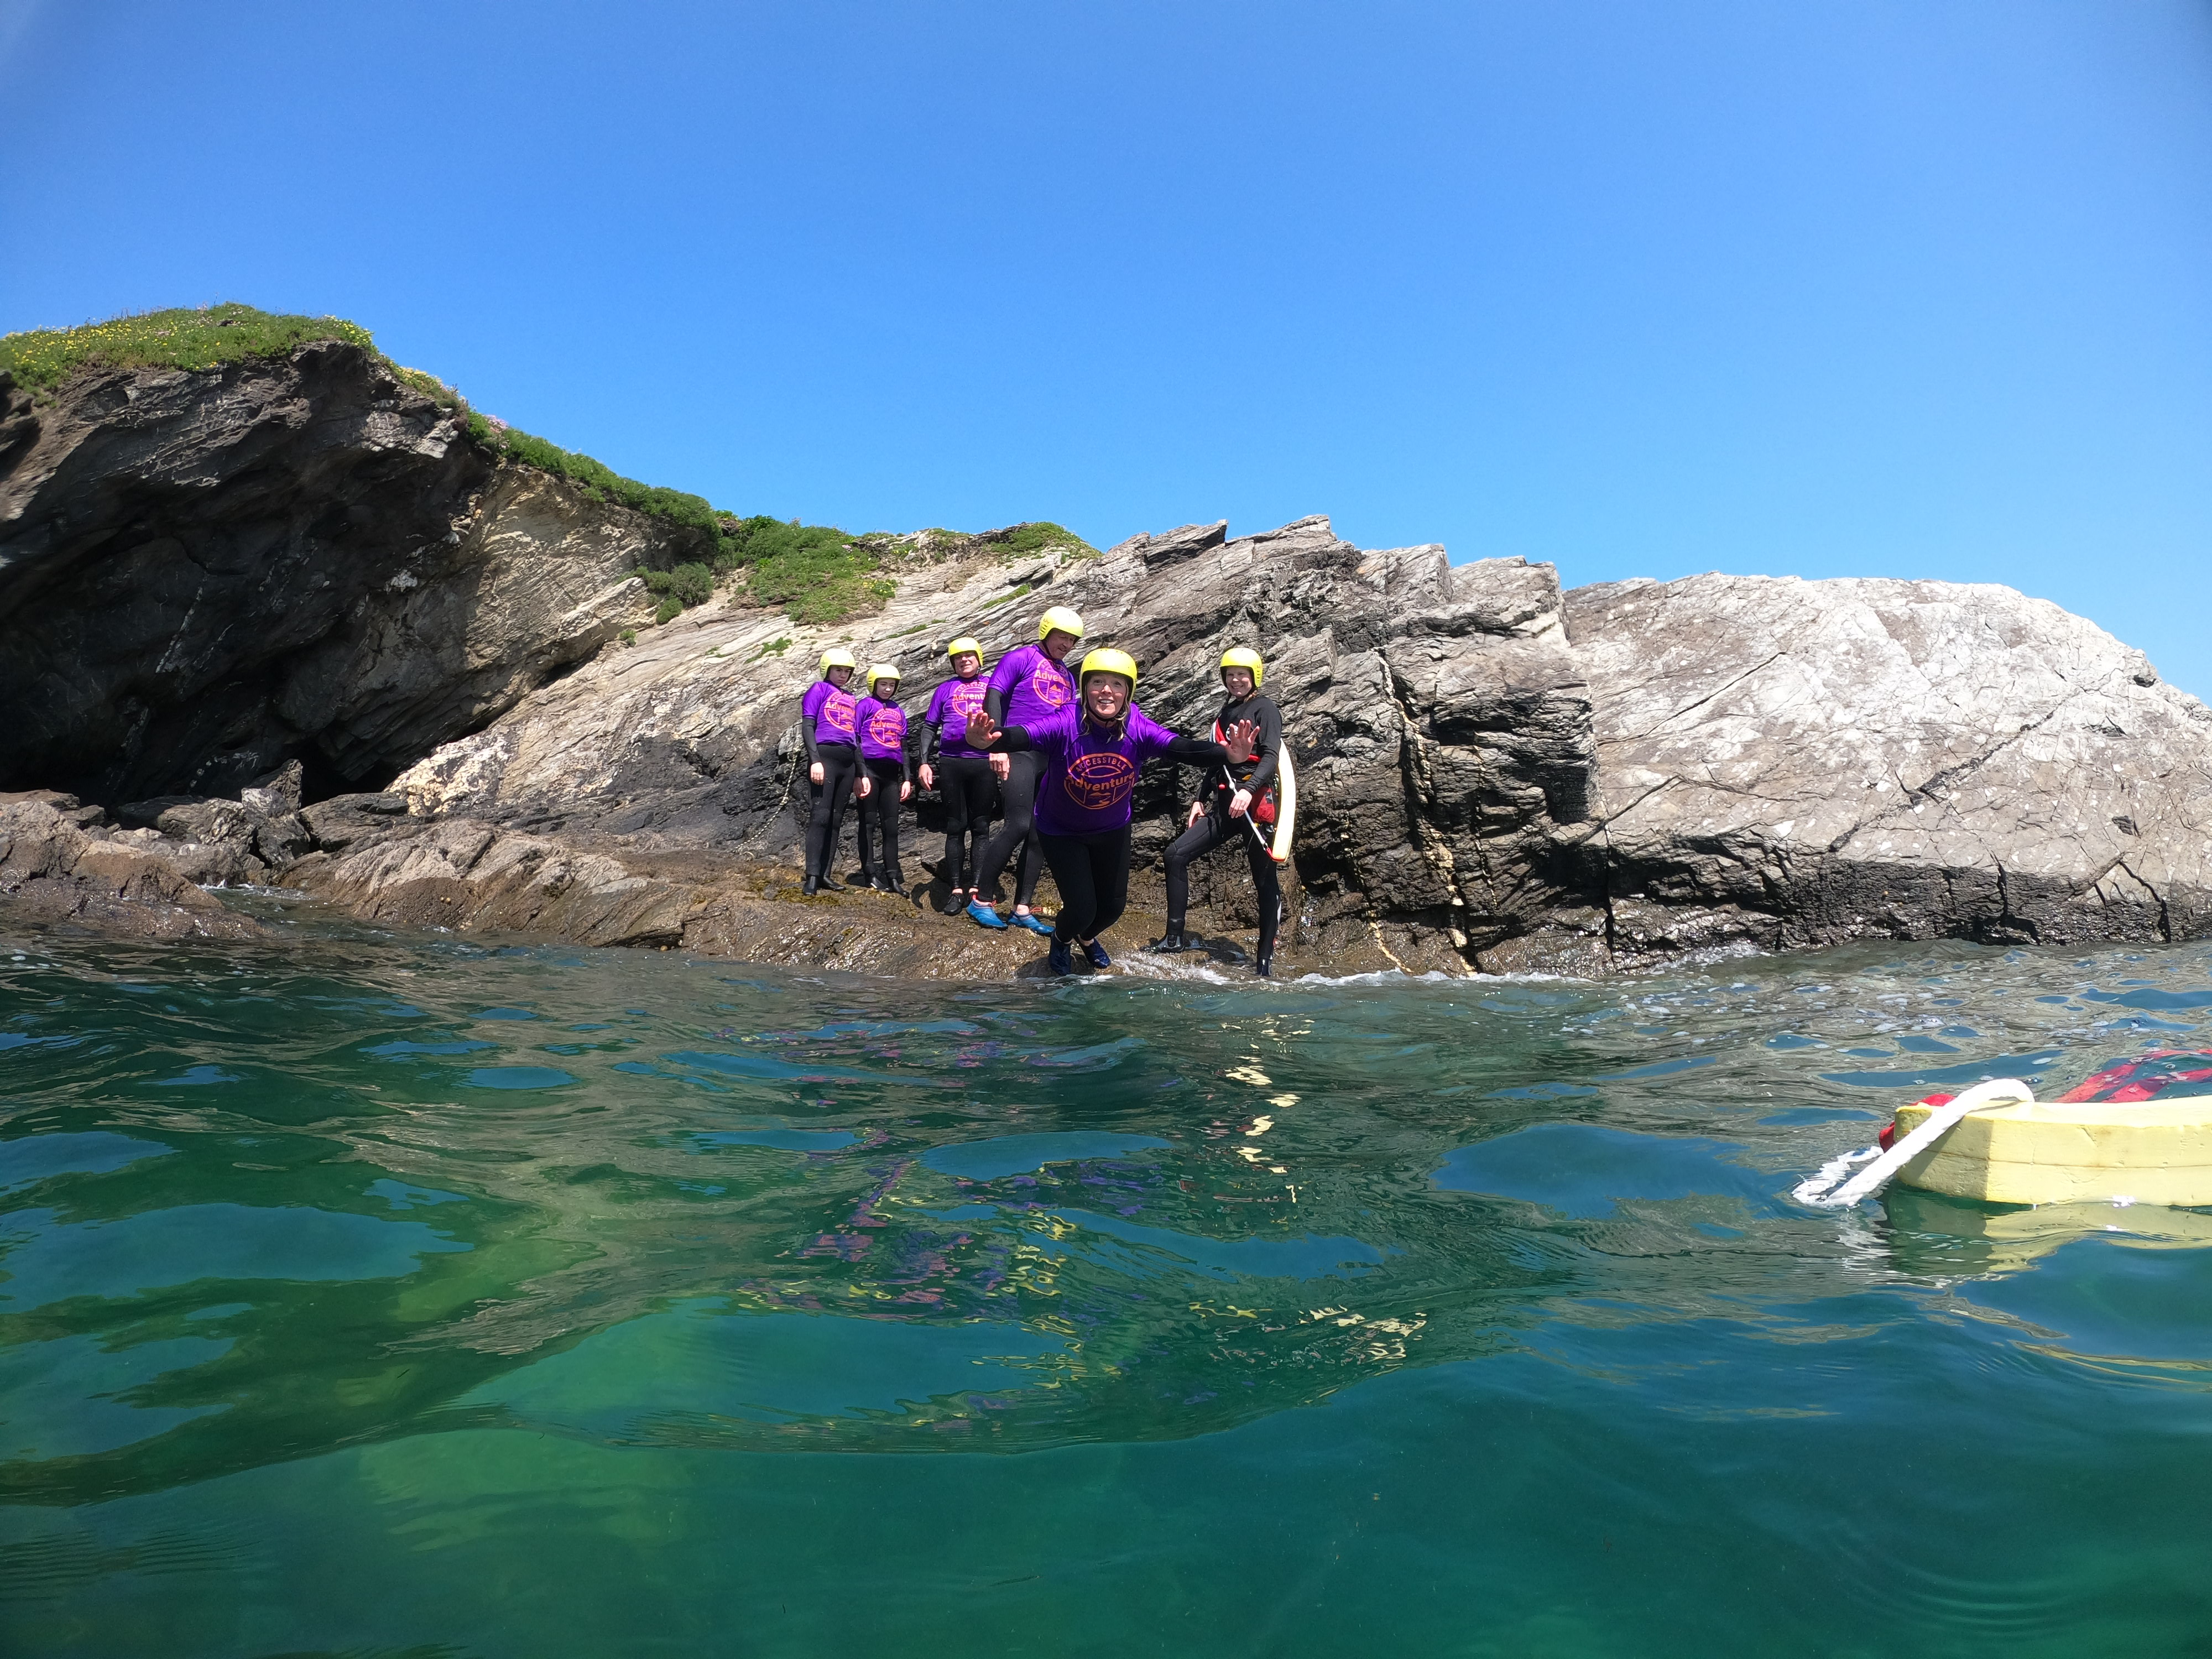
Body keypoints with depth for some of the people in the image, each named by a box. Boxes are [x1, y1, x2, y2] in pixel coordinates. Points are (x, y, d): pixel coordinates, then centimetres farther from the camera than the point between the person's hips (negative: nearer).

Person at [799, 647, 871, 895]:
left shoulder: (852, 699, 23)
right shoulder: (819, 689, 5)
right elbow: (807, 726, -4)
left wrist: (861, 774, 20)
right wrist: (815, 760, -16)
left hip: (848, 762, 6)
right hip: (825, 756, -6)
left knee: (836, 819, 4)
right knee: (821, 816, -13)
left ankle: (825, 873, 6)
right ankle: (812, 876, -13)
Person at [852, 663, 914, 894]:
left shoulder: (899, 711, 19)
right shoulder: (866, 704, 3)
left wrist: (907, 779, 15)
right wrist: (859, 773, -12)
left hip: (892, 773, 5)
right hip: (870, 769, -5)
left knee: (891, 825, 3)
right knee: (869, 822, -1)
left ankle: (893, 877, 3)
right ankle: (871, 874, 0)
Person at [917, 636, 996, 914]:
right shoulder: (945, 689, 13)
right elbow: (929, 727, 11)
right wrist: (924, 763, 1)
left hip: (984, 763, 0)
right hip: (951, 763, 1)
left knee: (981, 827, 1)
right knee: (955, 828, 2)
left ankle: (976, 889, 3)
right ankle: (956, 889, 3)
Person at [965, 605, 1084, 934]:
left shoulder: (1067, 675, 19)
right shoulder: (1021, 658, 0)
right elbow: (993, 697, -9)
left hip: (1053, 759, 7)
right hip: (1020, 753, -7)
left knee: (1041, 833, 3)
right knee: (1019, 826, -16)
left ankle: (1022, 910, 9)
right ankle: (980, 901, -4)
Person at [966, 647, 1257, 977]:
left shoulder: (1138, 729, -25)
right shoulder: (1065, 724, -32)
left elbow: (1184, 748, -38)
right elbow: (1021, 737, -48)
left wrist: (1229, 755, -57)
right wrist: (988, 740, -71)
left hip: (1112, 830, 3)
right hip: (1061, 831, -3)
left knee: (1114, 905, 14)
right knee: (1081, 908, -5)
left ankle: (1087, 937, 53)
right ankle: (1062, 940, 35)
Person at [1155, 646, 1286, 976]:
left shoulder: (1265, 708, 0)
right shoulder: (1225, 713, 22)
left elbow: (1271, 756, -13)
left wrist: (1249, 789, -27)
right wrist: (1200, 800, 21)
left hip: (1255, 802, -7)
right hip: (1223, 806, 7)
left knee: (1265, 880, -4)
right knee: (1177, 854, -4)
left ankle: (1266, 959, 1)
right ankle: (1174, 938, -2)